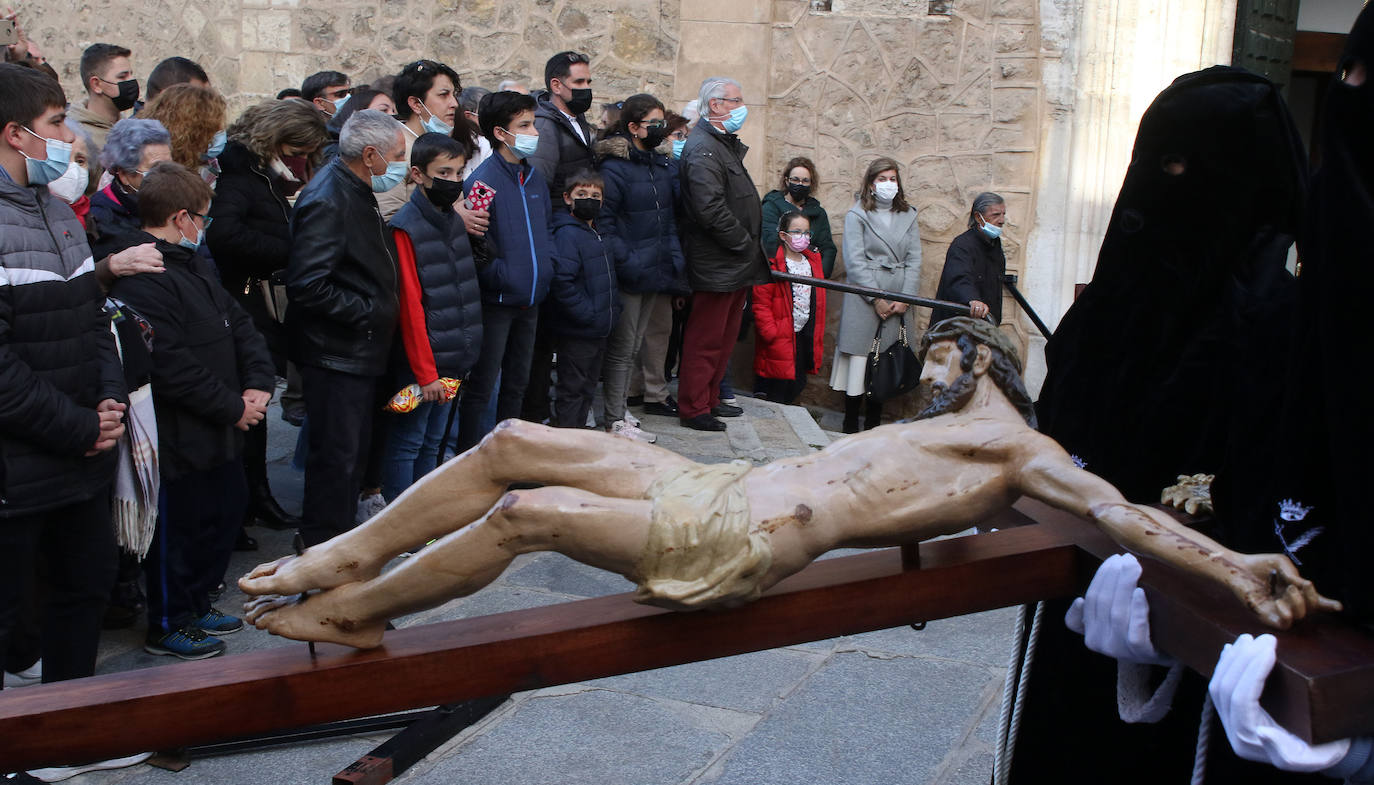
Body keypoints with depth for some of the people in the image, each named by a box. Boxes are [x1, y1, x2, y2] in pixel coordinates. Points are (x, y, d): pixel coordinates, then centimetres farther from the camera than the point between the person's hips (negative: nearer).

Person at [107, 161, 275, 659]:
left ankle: (197, 603, 38)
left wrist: (258, 384, -5)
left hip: (218, 431, 10)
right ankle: (168, 625, 22)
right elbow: (172, 366, -28)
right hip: (178, 438, -10)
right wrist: (232, 407, -19)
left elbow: (239, 325, 11)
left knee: (227, 511, 21)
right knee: (178, 528, 4)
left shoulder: (194, 265, 11)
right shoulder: (141, 280, -22)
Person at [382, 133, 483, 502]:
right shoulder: (406, 227, -13)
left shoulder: (455, 220, 10)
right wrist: (426, 372, -17)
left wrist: (467, 352, 11)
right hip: (423, 362, -8)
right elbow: (410, 306, -16)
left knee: (434, 441, 16)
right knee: (408, 442, 2)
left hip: (455, 360, 8)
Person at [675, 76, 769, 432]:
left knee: (724, 336, 18)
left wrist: (750, 247, 13)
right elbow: (710, 208, -26)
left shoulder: (725, 144, 18)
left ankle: (710, 399, 29)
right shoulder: (703, 148, -16)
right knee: (705, 339, -2)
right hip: (716, 266, -10)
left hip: (736, 264, 10)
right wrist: (745, 244, -18)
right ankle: (694, 409, 7)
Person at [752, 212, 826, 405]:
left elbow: (818, 301, 17)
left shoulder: (813, 261, 11)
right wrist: (771, 333, -18)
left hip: (805, 337, 7)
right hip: (780, 339, -7)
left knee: (797, 385, 11)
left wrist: (817, 337, 13)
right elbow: (760, 303, -13)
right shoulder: (773, 264, -11)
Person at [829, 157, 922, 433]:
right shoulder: (857, 215, 2)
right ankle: (850, 427, 3)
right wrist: (876, 299, -12)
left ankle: (874, 427, 10)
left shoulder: (908, 216, 14)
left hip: (899, 299, 3)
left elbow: (914, 260, 8)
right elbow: (854, 261, -5)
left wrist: (905, 298, -5)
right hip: (864, 299, -3)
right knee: (859, 360, -5)